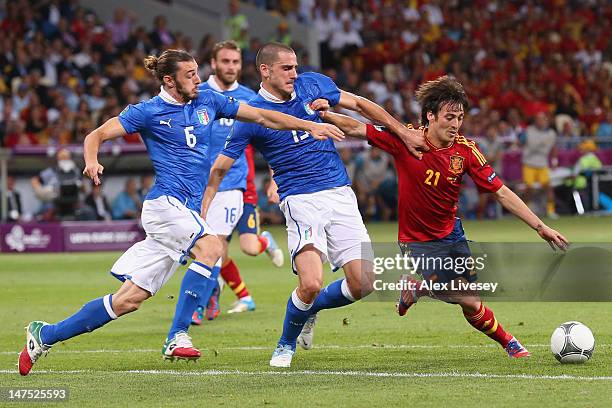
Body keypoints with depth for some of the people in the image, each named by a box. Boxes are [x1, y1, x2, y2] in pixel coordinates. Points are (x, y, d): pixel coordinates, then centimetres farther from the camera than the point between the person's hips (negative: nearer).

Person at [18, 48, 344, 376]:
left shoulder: (208, 101, 13)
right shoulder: (148, 112, -1)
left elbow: (261, 116, 17)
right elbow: (96, 136, -2)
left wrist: (309, 126, 10)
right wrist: (92, 162, -23)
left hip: (189, 209, 6)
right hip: (165, 202, -6)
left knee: (129, 299, 3)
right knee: (210, 246, -31)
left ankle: (45, 334, 13)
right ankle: (178, 337, -29)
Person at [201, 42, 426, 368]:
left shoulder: (312, 84, 5)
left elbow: (359, 105, 18)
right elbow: (220, 168, -2)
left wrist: (404, 132, 16)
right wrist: (203, 216, -9)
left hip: (340, 194, 5)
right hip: (301, 200, -5)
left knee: (363, 284, -5)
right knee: (311, 283, -23)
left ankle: (309, 309, 27)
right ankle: (286, 345, 6)